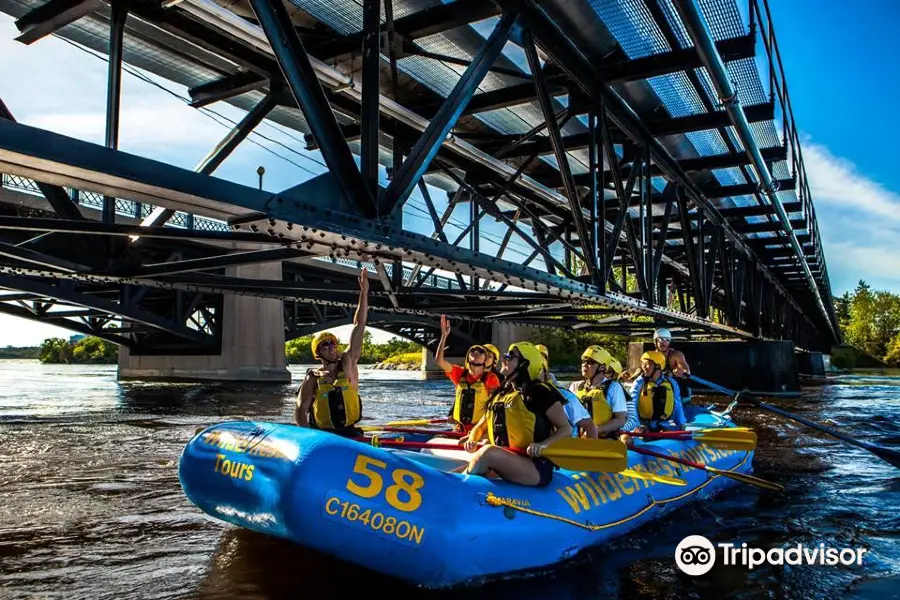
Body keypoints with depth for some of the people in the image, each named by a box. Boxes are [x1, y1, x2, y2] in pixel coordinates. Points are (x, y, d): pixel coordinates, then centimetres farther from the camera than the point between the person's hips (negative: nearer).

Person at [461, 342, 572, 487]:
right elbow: (480, 427, 22)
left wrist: (543, 445, -23)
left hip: (536, 468, -7)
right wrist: (472, 440, -2)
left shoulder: (540, 392, -3)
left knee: (488, 452, -32)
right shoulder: (500, 395, 18)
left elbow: (566, 430, -3)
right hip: (503, 466, 7)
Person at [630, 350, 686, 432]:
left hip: (665, 426, 2)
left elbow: (678, 407, 15)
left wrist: (682, 427, 11)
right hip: (645, 426, -2)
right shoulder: (639, 383, -1)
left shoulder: (671, 383, 7)